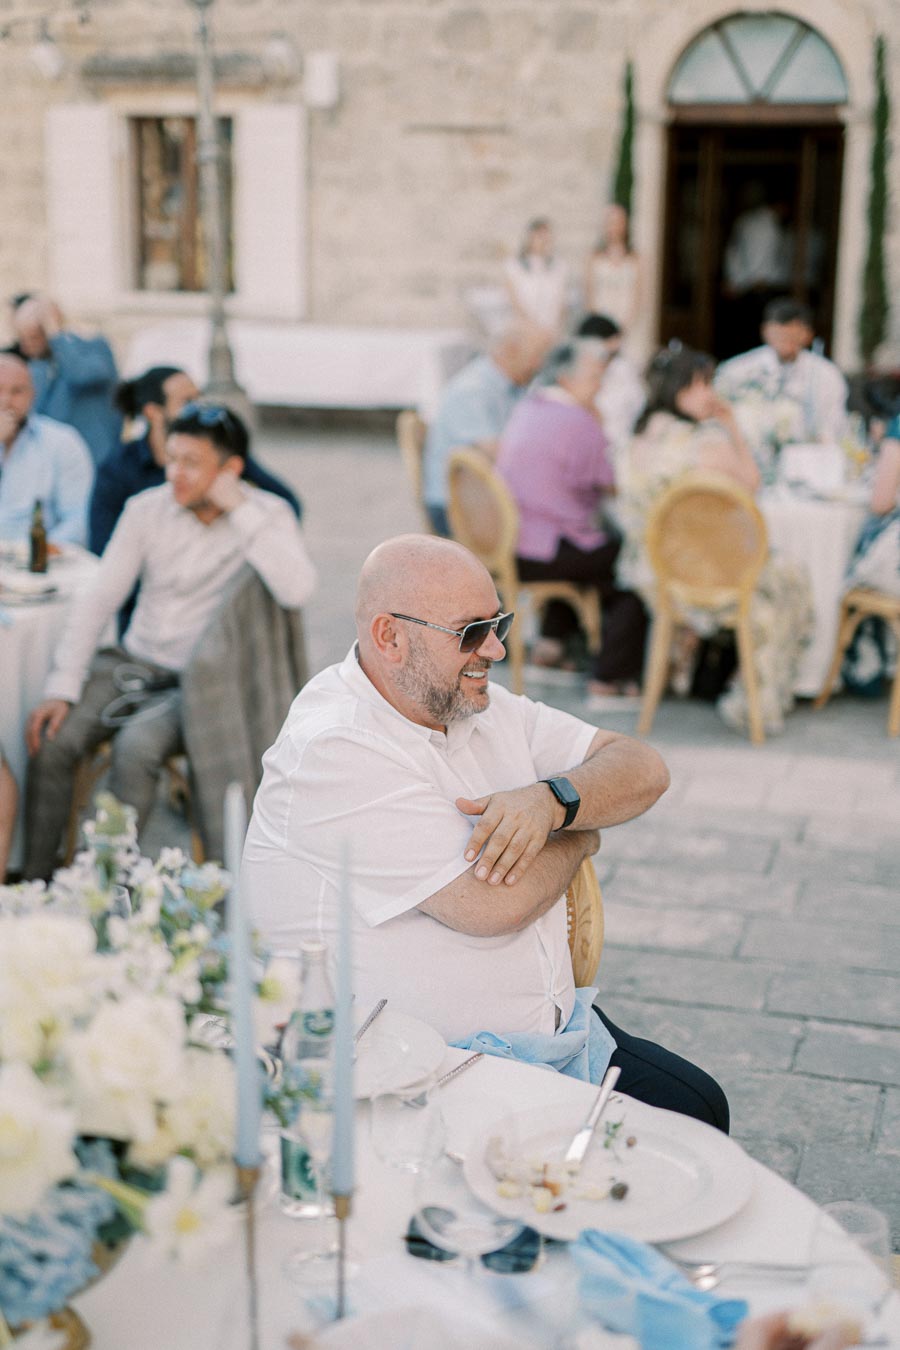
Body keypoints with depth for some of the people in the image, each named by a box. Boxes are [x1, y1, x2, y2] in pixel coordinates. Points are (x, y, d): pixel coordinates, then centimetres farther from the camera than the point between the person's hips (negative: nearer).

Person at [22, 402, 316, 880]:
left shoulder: (268, 515, -9)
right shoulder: (148, 509, 1)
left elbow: (297, 591, -29)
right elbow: (97, 600, 0)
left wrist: (239, 510, -25)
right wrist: (61, 688, -10)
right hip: (133, 662, 4)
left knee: (135, 747, -30)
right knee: (51, 741, -17)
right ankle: (34, 883, -3)